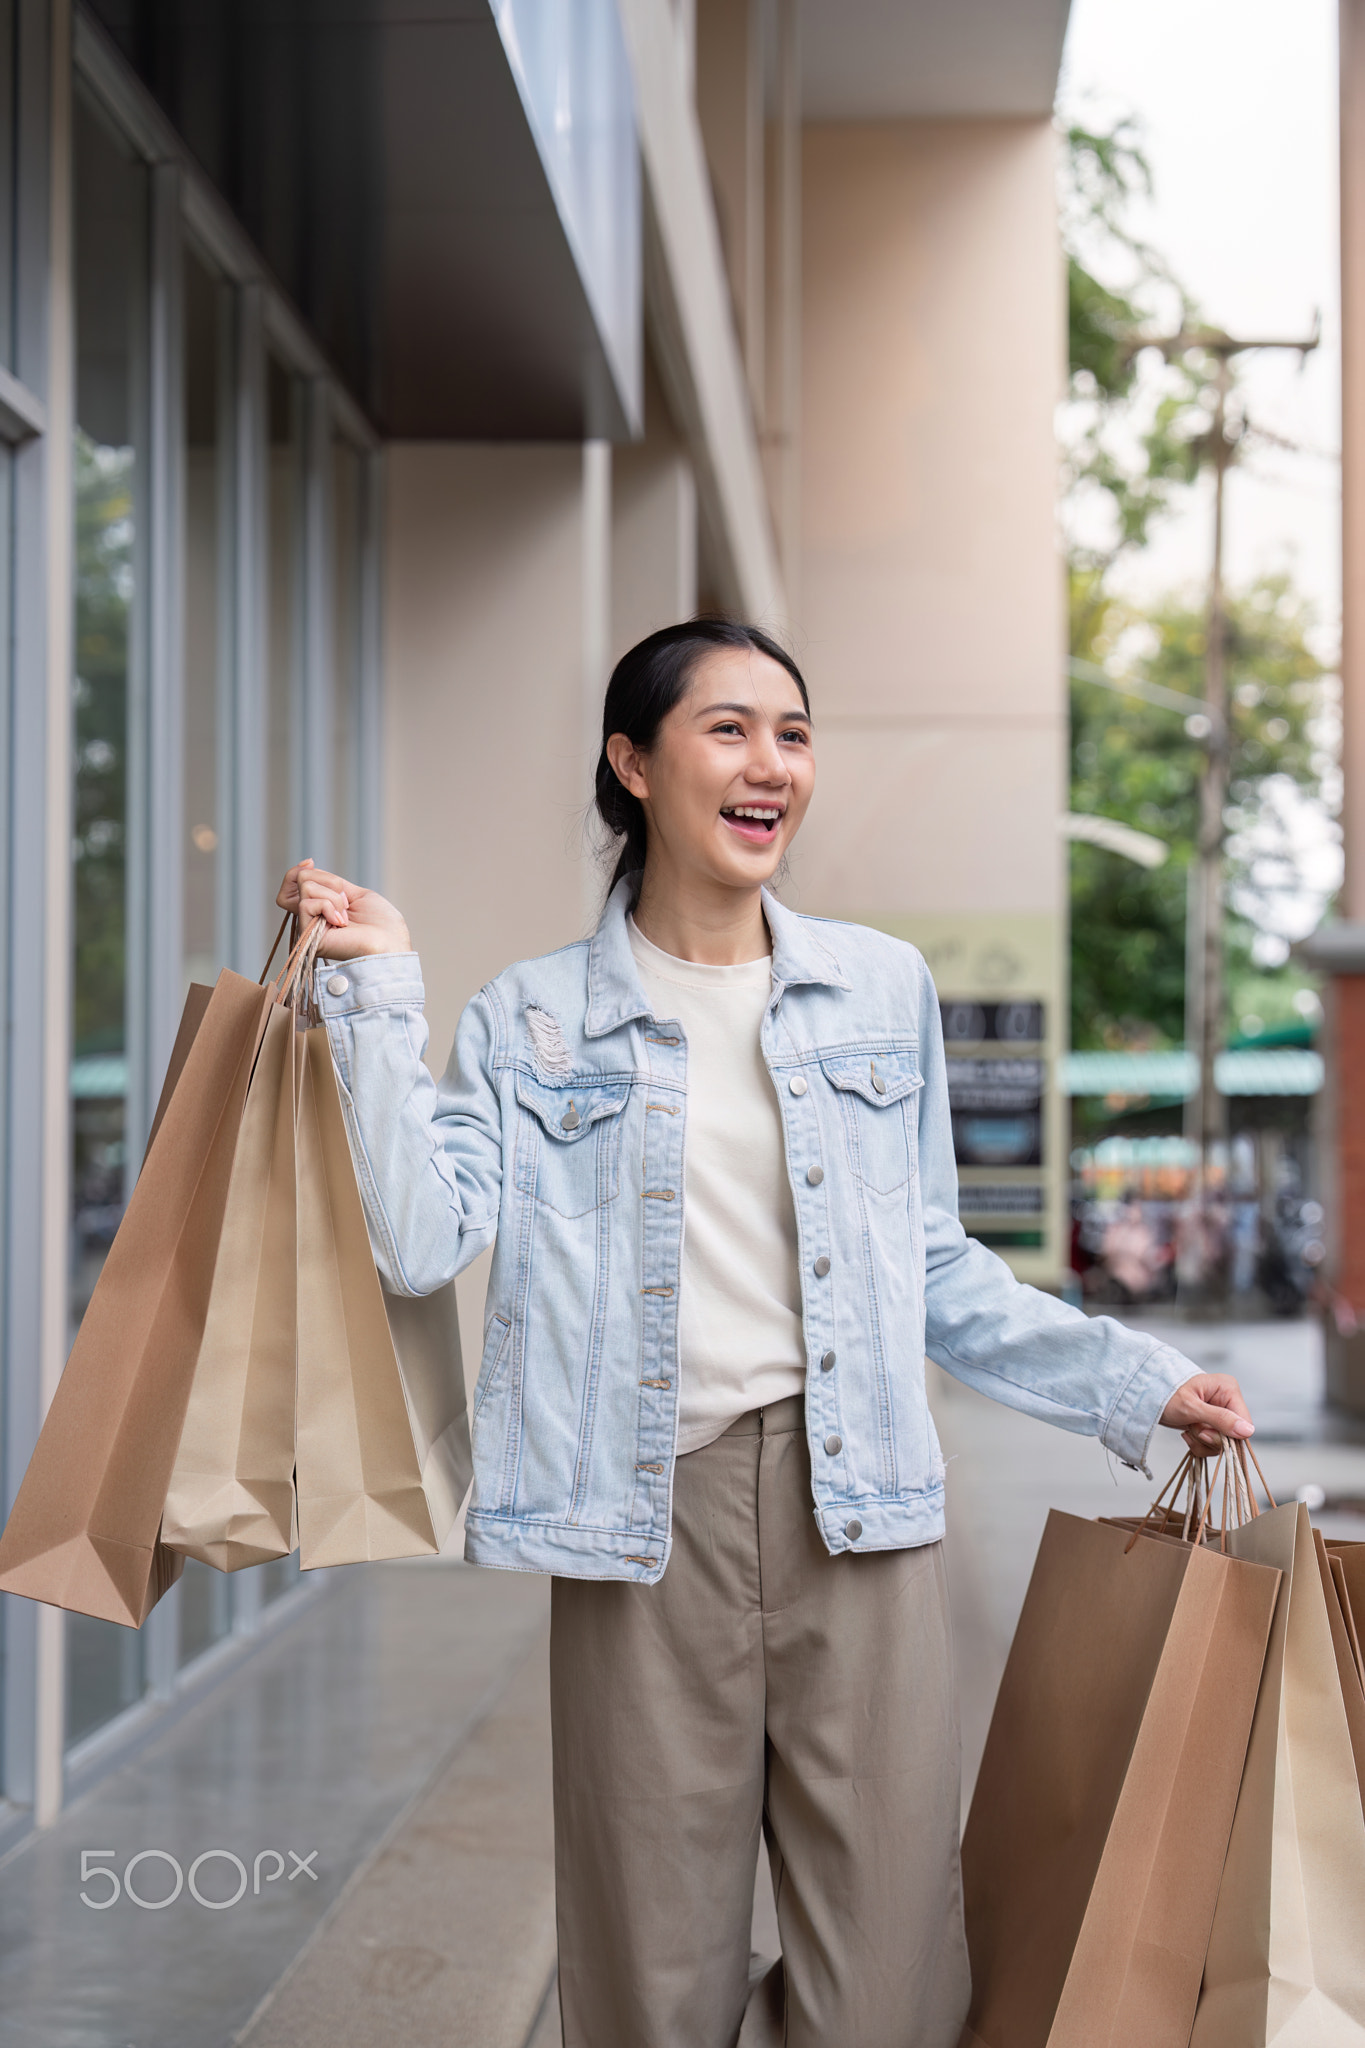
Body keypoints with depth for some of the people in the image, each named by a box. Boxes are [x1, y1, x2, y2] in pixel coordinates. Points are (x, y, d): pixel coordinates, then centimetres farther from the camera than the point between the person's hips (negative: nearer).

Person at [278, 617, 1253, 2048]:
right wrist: (376, 994, -4)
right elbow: (420, 1243, -7)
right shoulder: (533, 1022, 7)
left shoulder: (882, 988, 12)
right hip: (648, 1518, -1)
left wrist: (1135, 1386, 12)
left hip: (854, 1507, 2)